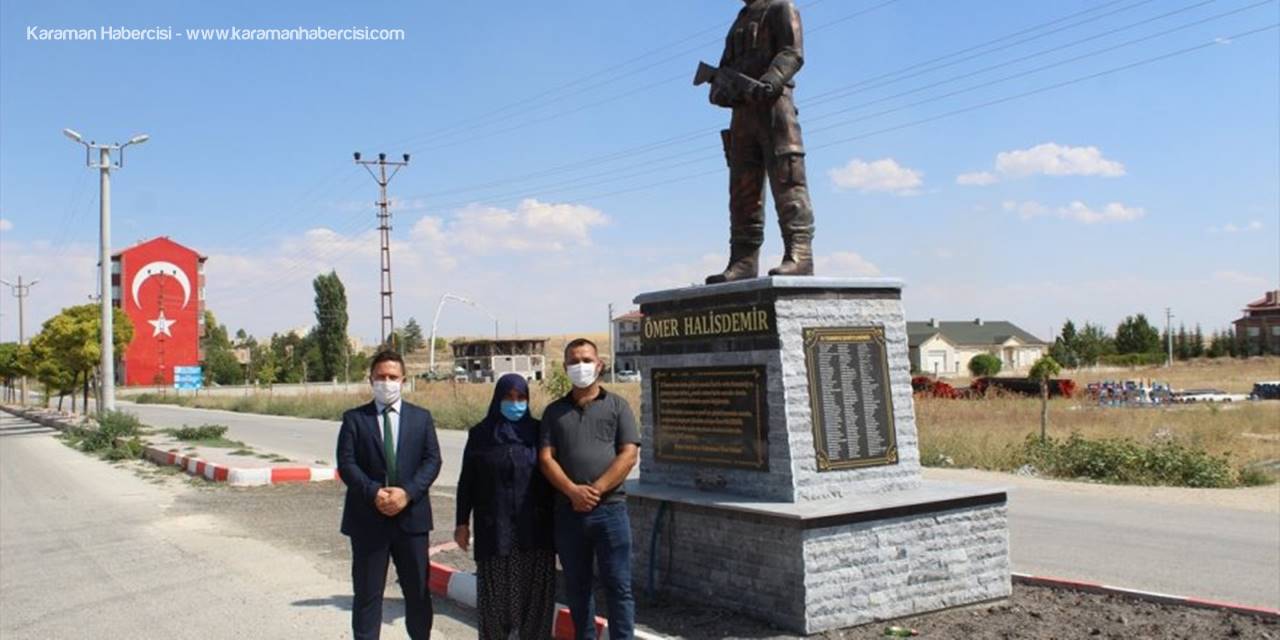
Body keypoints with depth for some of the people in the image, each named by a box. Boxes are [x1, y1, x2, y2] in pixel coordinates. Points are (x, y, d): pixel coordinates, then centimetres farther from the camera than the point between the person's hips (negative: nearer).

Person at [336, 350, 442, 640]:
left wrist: (407, 492, -16)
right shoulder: (354, 418, 4)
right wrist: (374, 493, -19)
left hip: (411, 515, 1)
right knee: (367, 593, 6)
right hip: (368, 518, -1)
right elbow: (346, 463, -5)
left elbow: (432, 460, -1)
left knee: (419, 591, 10)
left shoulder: (421, 417, 7)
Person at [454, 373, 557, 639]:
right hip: (494, 528, 0)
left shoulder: (537, 431, 3)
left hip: (534, 527, 1)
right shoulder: (480, 434, 2)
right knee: (495, 593, 5)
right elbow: (467, 482, 4)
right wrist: (462, 522, 1)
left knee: (535, 592, 2)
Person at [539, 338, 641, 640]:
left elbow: (628, 455, -4)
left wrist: (595, 490, -12)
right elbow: (546, 458, 2)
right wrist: (574, 491, -14)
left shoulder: (617, 405, 5)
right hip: (568, 511, 3)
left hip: (610, 509, -2)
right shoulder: (554, 411, 11)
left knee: (618, 586, -1)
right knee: (576, 586, 11)